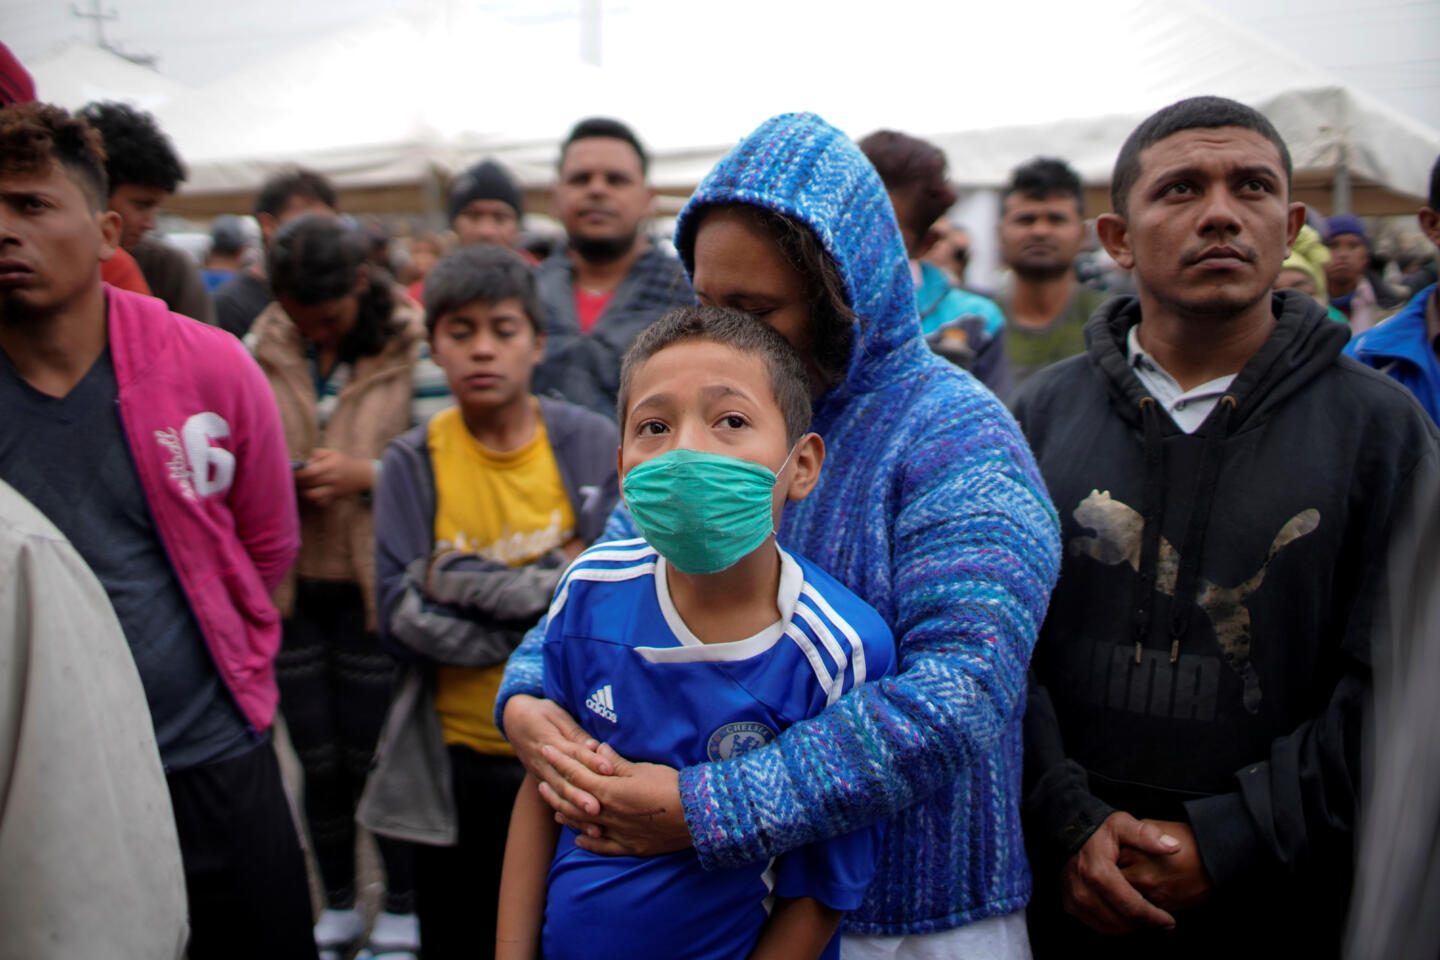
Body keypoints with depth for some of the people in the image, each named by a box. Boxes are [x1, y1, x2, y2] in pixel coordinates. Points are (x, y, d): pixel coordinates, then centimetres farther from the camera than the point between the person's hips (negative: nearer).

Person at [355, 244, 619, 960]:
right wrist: (554, 592, -18)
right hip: (458, 764, 1)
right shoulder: (413, 463, -5)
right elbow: (402, 617, -12)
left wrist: (465, 582, -19)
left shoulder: (592, 444, -5)